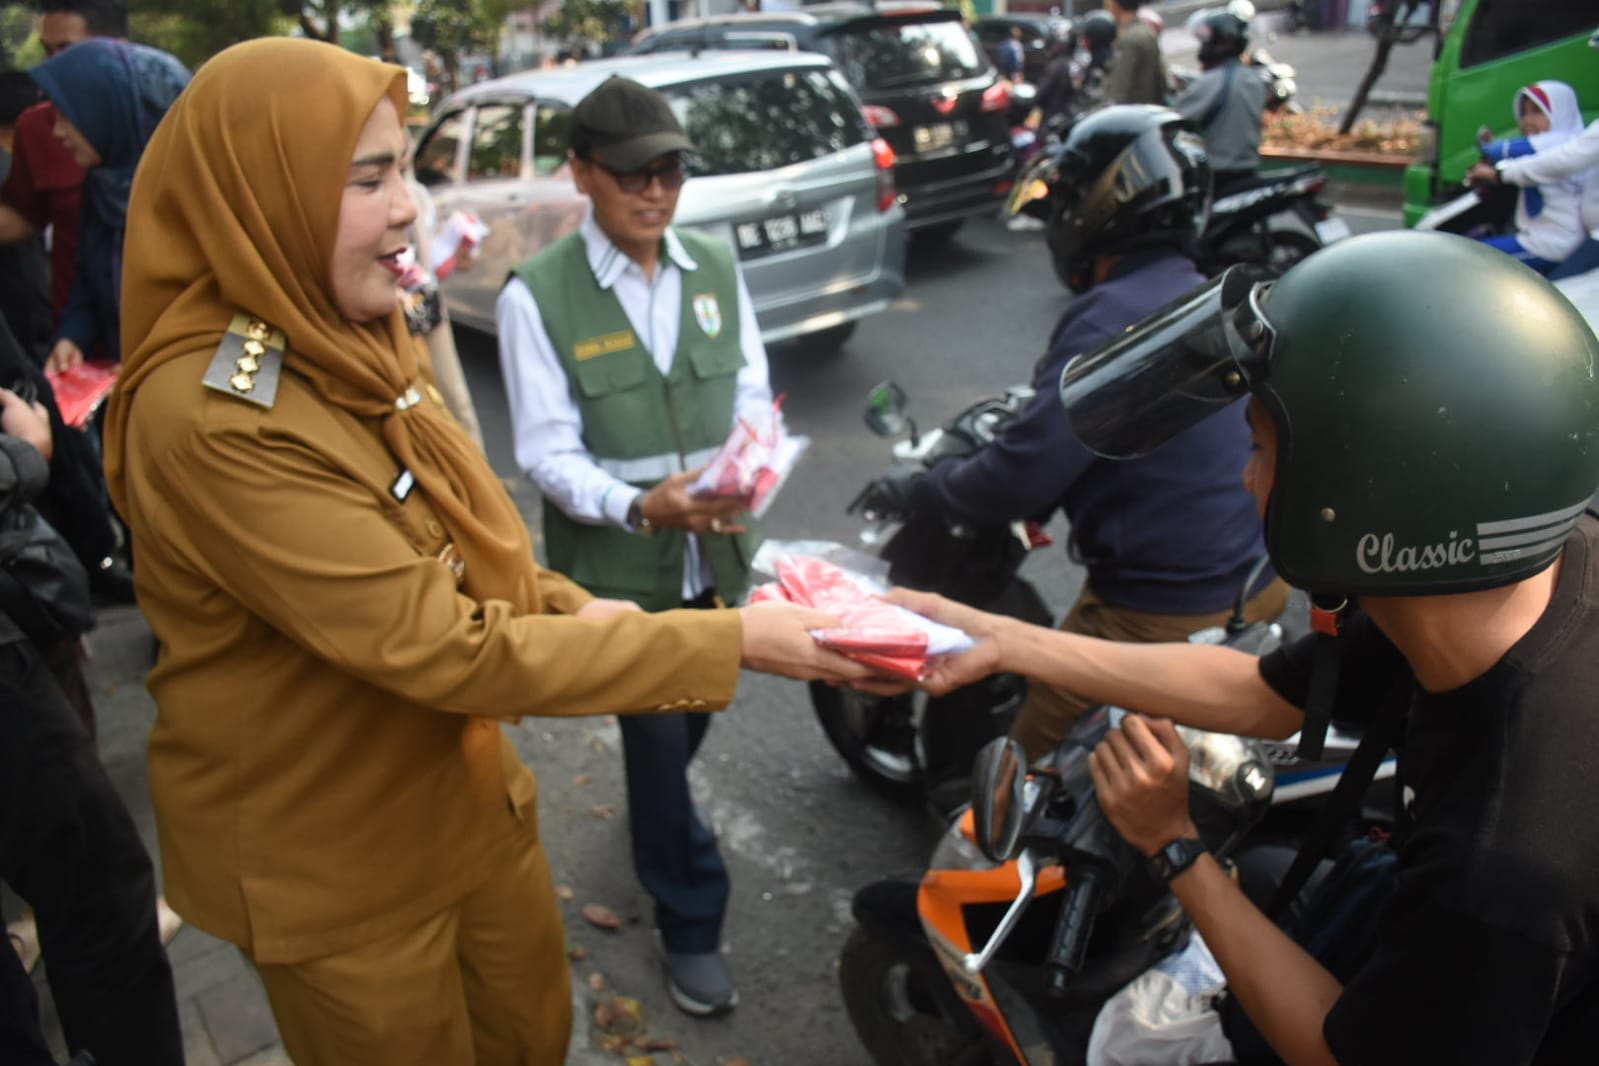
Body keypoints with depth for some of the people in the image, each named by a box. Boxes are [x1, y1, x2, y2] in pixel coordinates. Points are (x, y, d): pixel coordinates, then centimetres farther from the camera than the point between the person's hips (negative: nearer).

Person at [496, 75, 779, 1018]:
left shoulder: (718, 267, 2)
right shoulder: (536, 294, -13)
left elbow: (754, 395, 3)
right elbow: (548, 450, -14)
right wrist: (639, 507, -32)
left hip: (716, 549, 5)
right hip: (616, 561, -5)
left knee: (691, 718, 25)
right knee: (659, 735, 6)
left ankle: (654, 815, 58)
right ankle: (693, 925, 26)